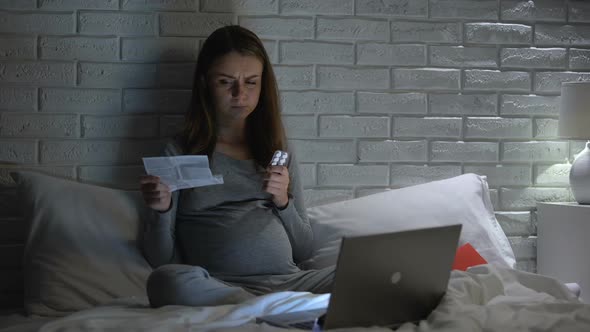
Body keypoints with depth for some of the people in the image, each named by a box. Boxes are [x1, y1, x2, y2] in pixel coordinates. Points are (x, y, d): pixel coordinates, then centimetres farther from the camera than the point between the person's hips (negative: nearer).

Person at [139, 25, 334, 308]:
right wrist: (162, 211, -9)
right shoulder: (180, 152, 12)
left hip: (288, 281, 2)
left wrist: (283, 201, 3)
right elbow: (161, 260, 9)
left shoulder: (280, 154, 21)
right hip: (218, 287, -2)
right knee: (167, 280, -38)